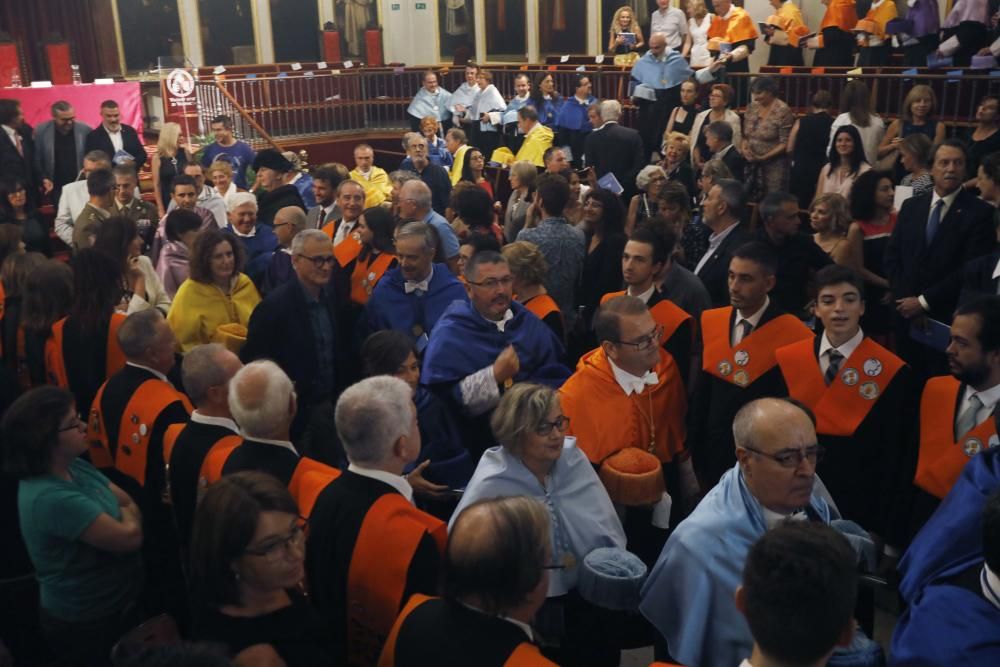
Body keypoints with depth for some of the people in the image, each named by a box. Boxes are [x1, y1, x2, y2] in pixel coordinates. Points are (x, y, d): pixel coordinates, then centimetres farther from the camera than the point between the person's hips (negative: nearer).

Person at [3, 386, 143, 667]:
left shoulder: (75, 466, -3)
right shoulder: (51, 498, -31)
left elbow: (130, 504, 5)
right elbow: (130, 537, -26)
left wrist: (127, 516, -16)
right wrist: (127, 517, -5)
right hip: (87, 625, -8)